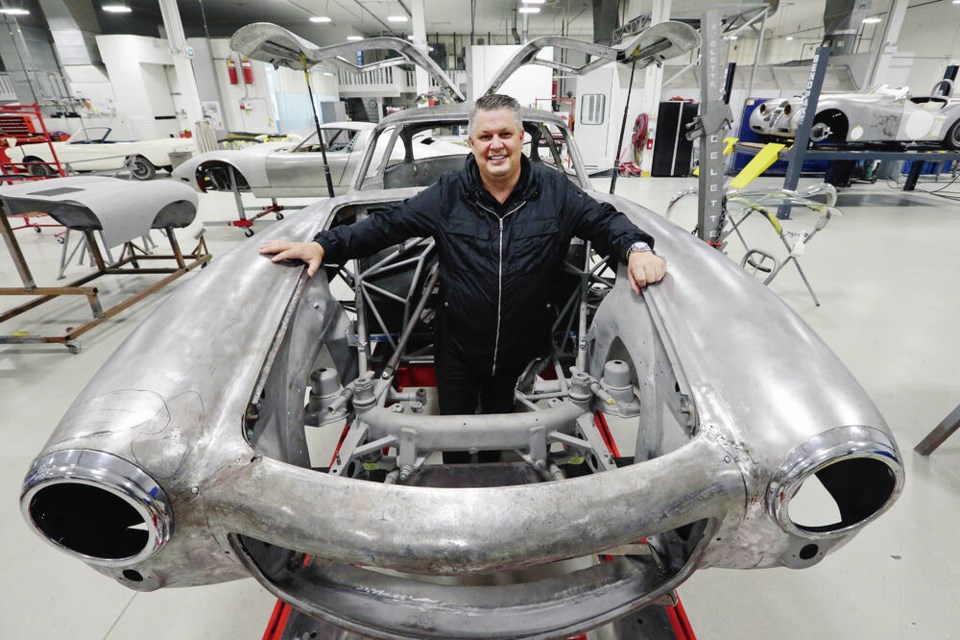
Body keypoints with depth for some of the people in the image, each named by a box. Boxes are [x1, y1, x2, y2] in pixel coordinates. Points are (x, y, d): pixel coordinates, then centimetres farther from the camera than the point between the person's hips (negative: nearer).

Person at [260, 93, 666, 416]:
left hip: (521, 352, 0)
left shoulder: (555, 190, -5)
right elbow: (389, 224, -6)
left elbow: (601, 221, 1)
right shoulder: (448, 194, -6)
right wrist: (325, 245, -17)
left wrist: (635, 248, -20)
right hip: (458, 351, 0)